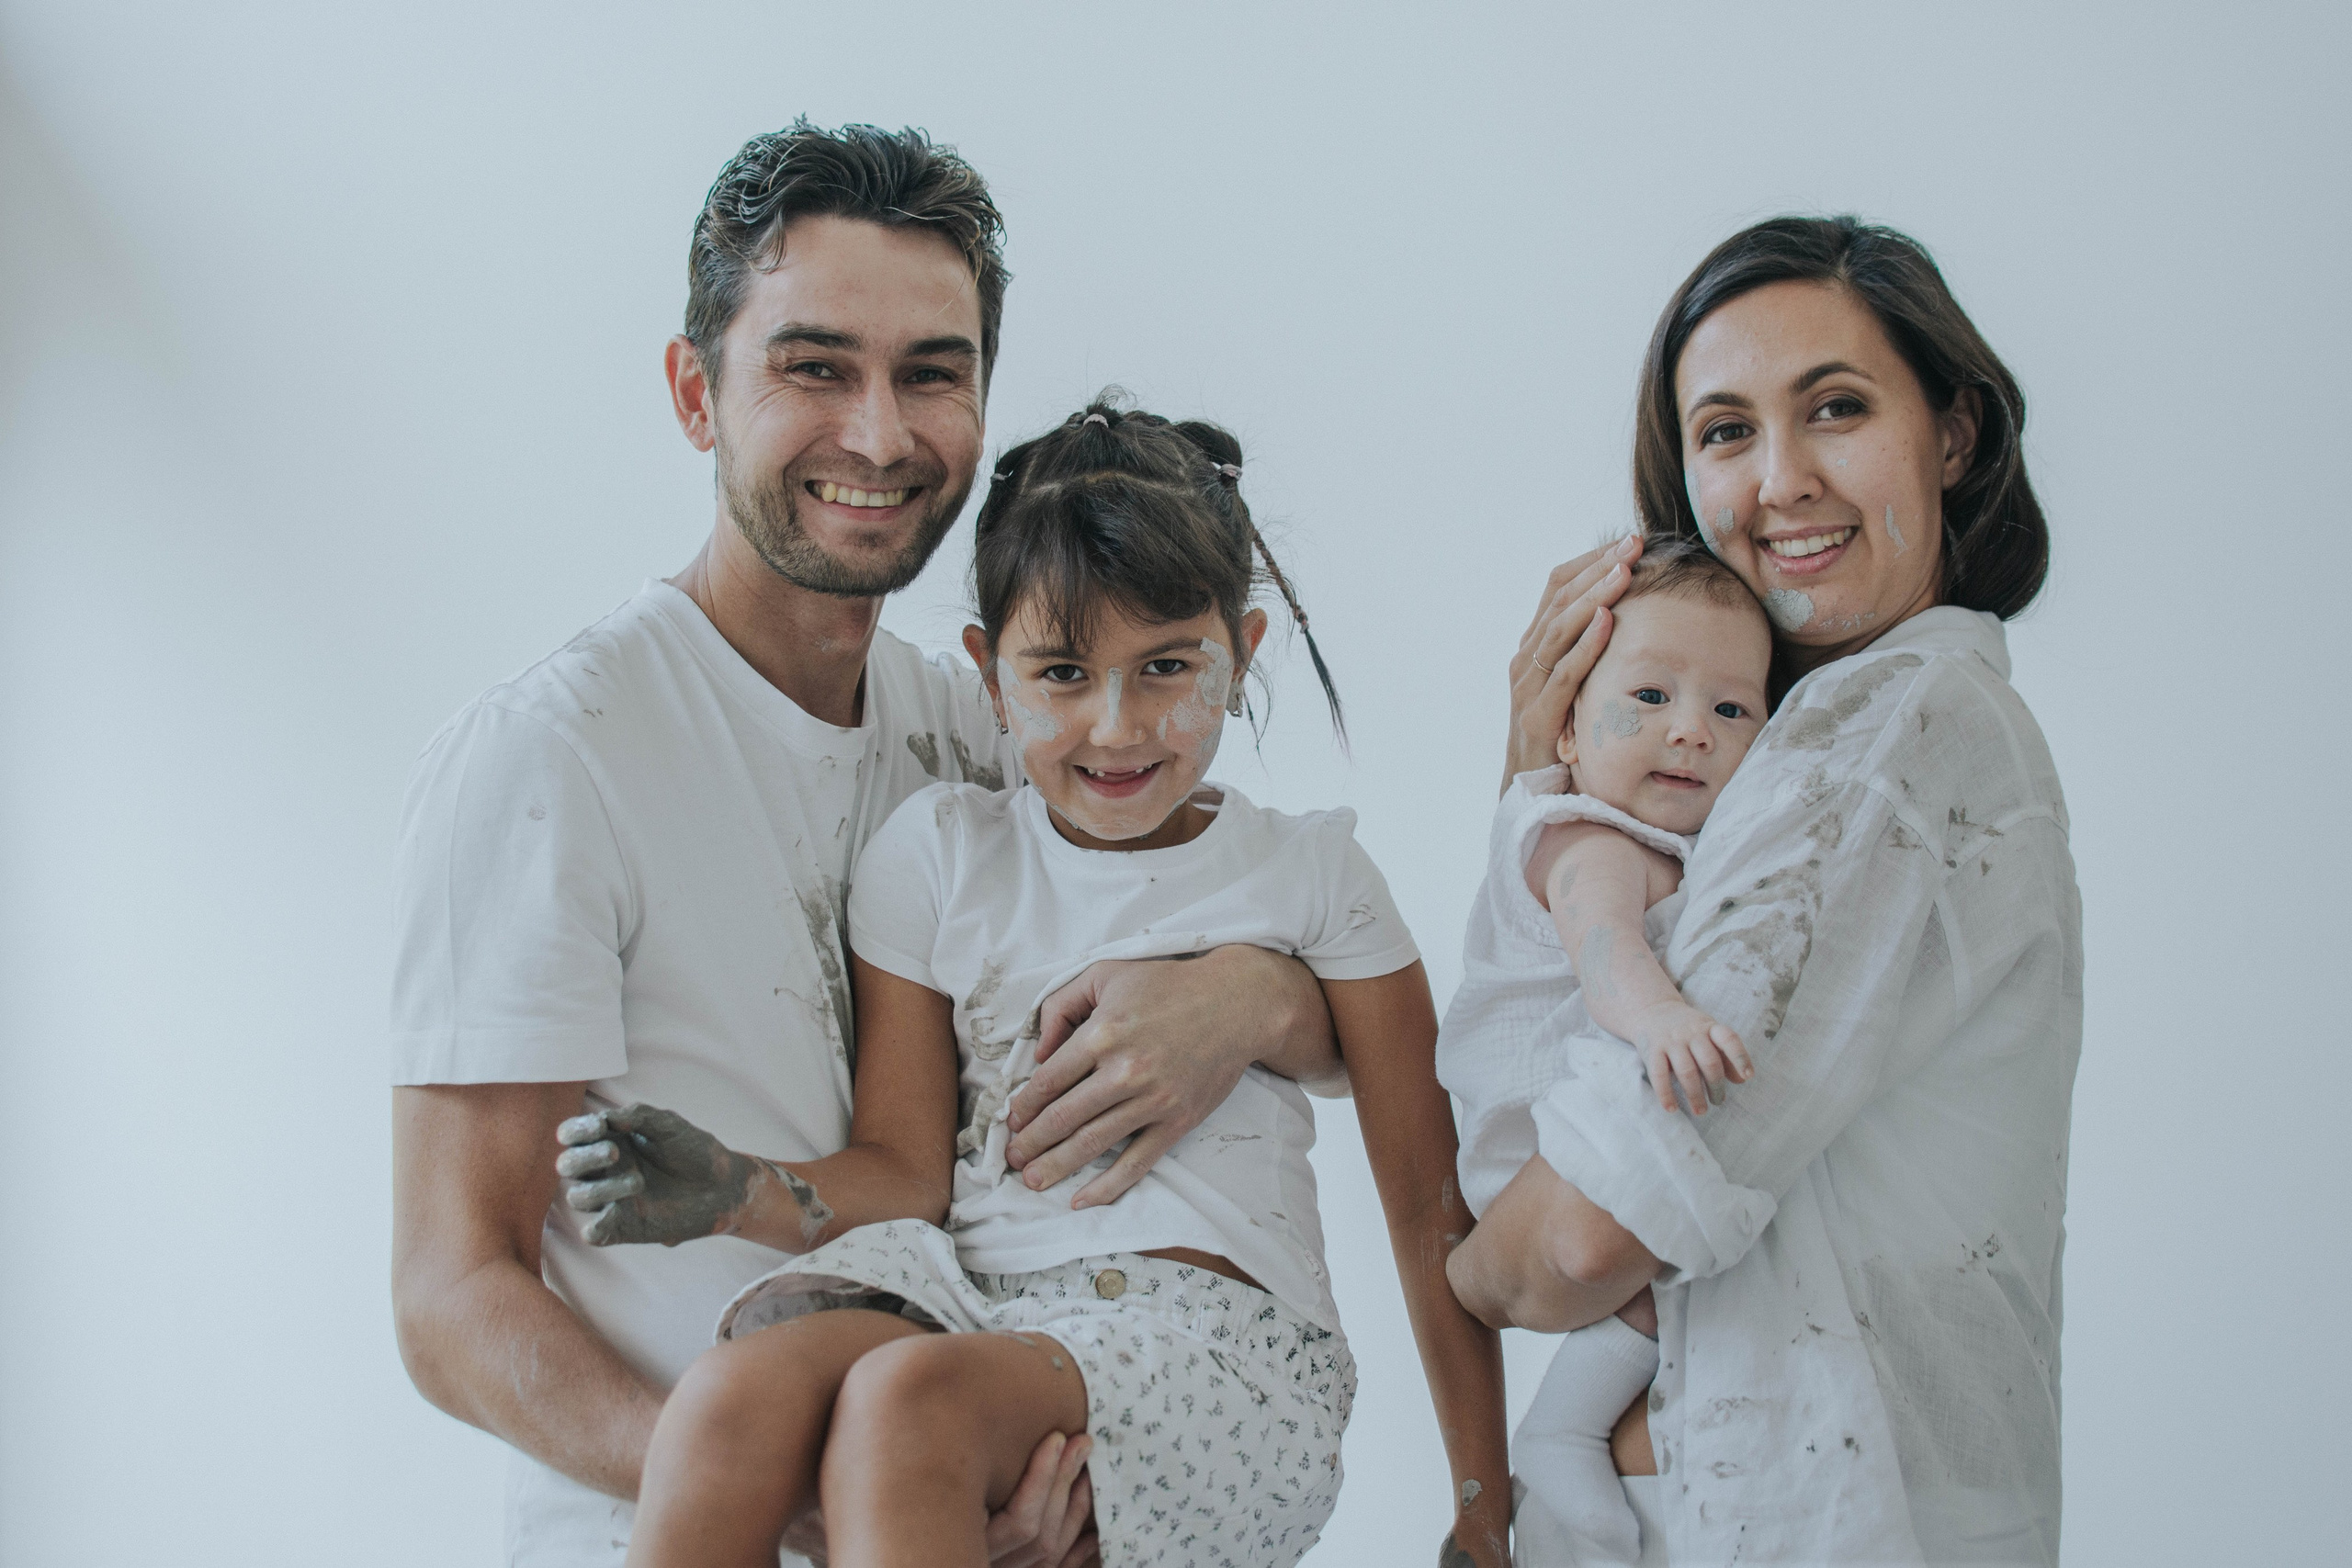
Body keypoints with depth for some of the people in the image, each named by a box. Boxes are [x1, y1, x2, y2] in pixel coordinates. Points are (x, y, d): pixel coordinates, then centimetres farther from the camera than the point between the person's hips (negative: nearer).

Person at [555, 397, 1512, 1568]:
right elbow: (907, 1176, 10)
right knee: (734, 1397, -34)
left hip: (1226, 1351, -2)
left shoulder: (1312, 877, 9)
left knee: (909, 1396, -36)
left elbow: (1430, 1208, 11)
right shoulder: (939, 855, 14)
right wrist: (725, 1191, -12)